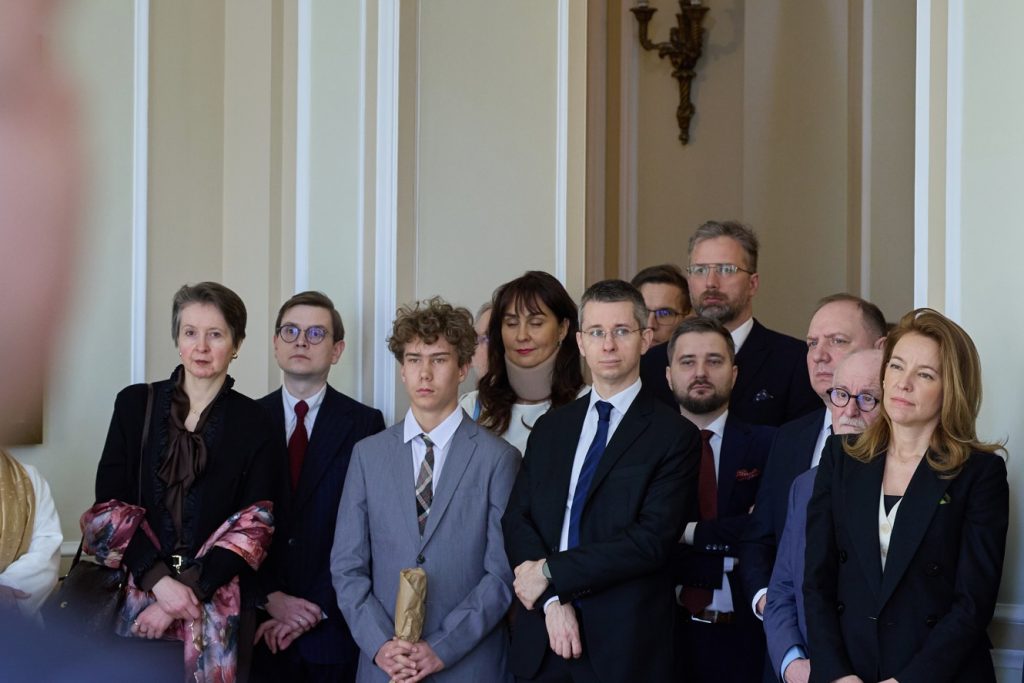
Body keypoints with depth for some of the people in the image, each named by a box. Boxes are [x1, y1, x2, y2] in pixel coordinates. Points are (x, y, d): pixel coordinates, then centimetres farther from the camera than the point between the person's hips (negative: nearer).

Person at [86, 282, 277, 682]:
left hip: (221, 607, -1)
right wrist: (159, 580, -13)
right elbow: (109, 505, -1)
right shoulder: (136, 404, 5)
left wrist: (189, 589, -14)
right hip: (140, 596, 1)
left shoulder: (254, 423, 2)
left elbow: (254, 527, -4)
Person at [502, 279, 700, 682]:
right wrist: (553, 599, -12)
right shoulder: (550, 429, 11)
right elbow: (516, 520, 4)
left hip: (623, 648, -4)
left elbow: (652, 539, -14)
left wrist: (552, 573, -12)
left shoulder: (674, 435, -5)